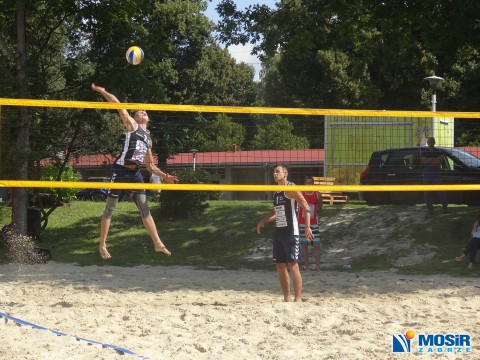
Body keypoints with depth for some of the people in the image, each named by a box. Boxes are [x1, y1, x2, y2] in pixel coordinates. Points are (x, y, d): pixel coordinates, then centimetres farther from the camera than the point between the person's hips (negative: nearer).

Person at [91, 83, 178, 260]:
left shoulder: (148, 138, 22)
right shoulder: (131, 124, 6)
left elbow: (150, 166, 26)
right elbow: (118, 105, -5)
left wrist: (165, 175, 16)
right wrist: (102, 91, -9)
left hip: (135, 172, 6)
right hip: (121, 170, -6)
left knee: (144, 208, 2)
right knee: (110, 208, -1)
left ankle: (158, 243, 2)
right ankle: (102, 245, 5)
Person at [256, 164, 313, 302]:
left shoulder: (291, 188, -7)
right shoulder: (276, 192, 16)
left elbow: (306, 207, -12)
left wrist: (307, 227, -21)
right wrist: (263, 221, 17)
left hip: (291, 232, -8)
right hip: (278, 232, 8)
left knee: (293, 265, -10)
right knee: (280, 266, 8)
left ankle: (298, 299, -8)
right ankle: (287, 298, 15)